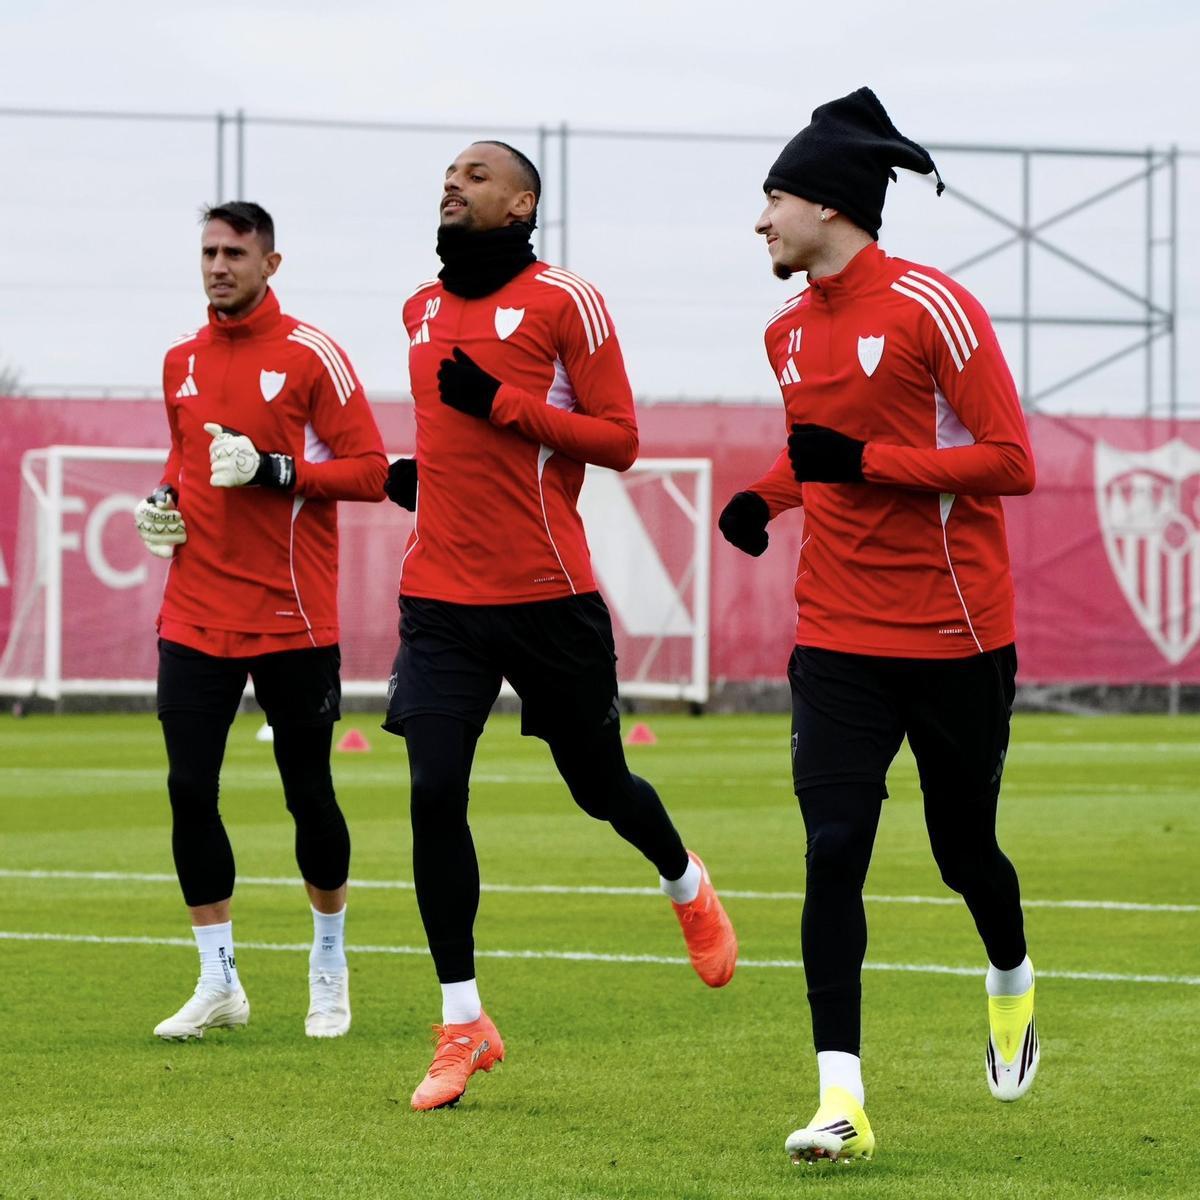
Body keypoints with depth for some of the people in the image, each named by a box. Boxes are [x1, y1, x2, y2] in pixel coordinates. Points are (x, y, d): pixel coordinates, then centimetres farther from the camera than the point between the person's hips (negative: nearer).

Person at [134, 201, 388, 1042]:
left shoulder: (311, 356, -6)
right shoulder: (182, 361, 11)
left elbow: (370, 470, -8)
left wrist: (272, 471, -20)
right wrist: (165, 499, 6)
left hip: (291, 617, -4)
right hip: (196, 615, 4)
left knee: (308, 792, 5)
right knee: (190, 789, -4)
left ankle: (330, 967, 26)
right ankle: (218, 985, 6)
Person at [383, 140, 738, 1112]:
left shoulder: (565, 302, -6)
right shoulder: (423, 309, 13)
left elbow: (619, 440, -8)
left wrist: (502, 404, -18)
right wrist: (419, 472, 8)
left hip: (546, 594, -4)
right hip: (442, 595, 4)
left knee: (599, 784, 11)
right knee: (435, 793, -9)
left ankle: (687, 886, 46)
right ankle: (463, 1024, -1)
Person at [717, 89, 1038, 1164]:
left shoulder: (932, 308, -13)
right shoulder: (790, 333, 9)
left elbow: (1012, 463, -15)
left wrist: (862, 462, -21)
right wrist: (765, 497, 5)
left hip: (956, 638, -4)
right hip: (839, 640, 4)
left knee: (963, 849, 10)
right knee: (833, 851, -11)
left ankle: (1012, 977, 45)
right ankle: (842, 1099, -13)